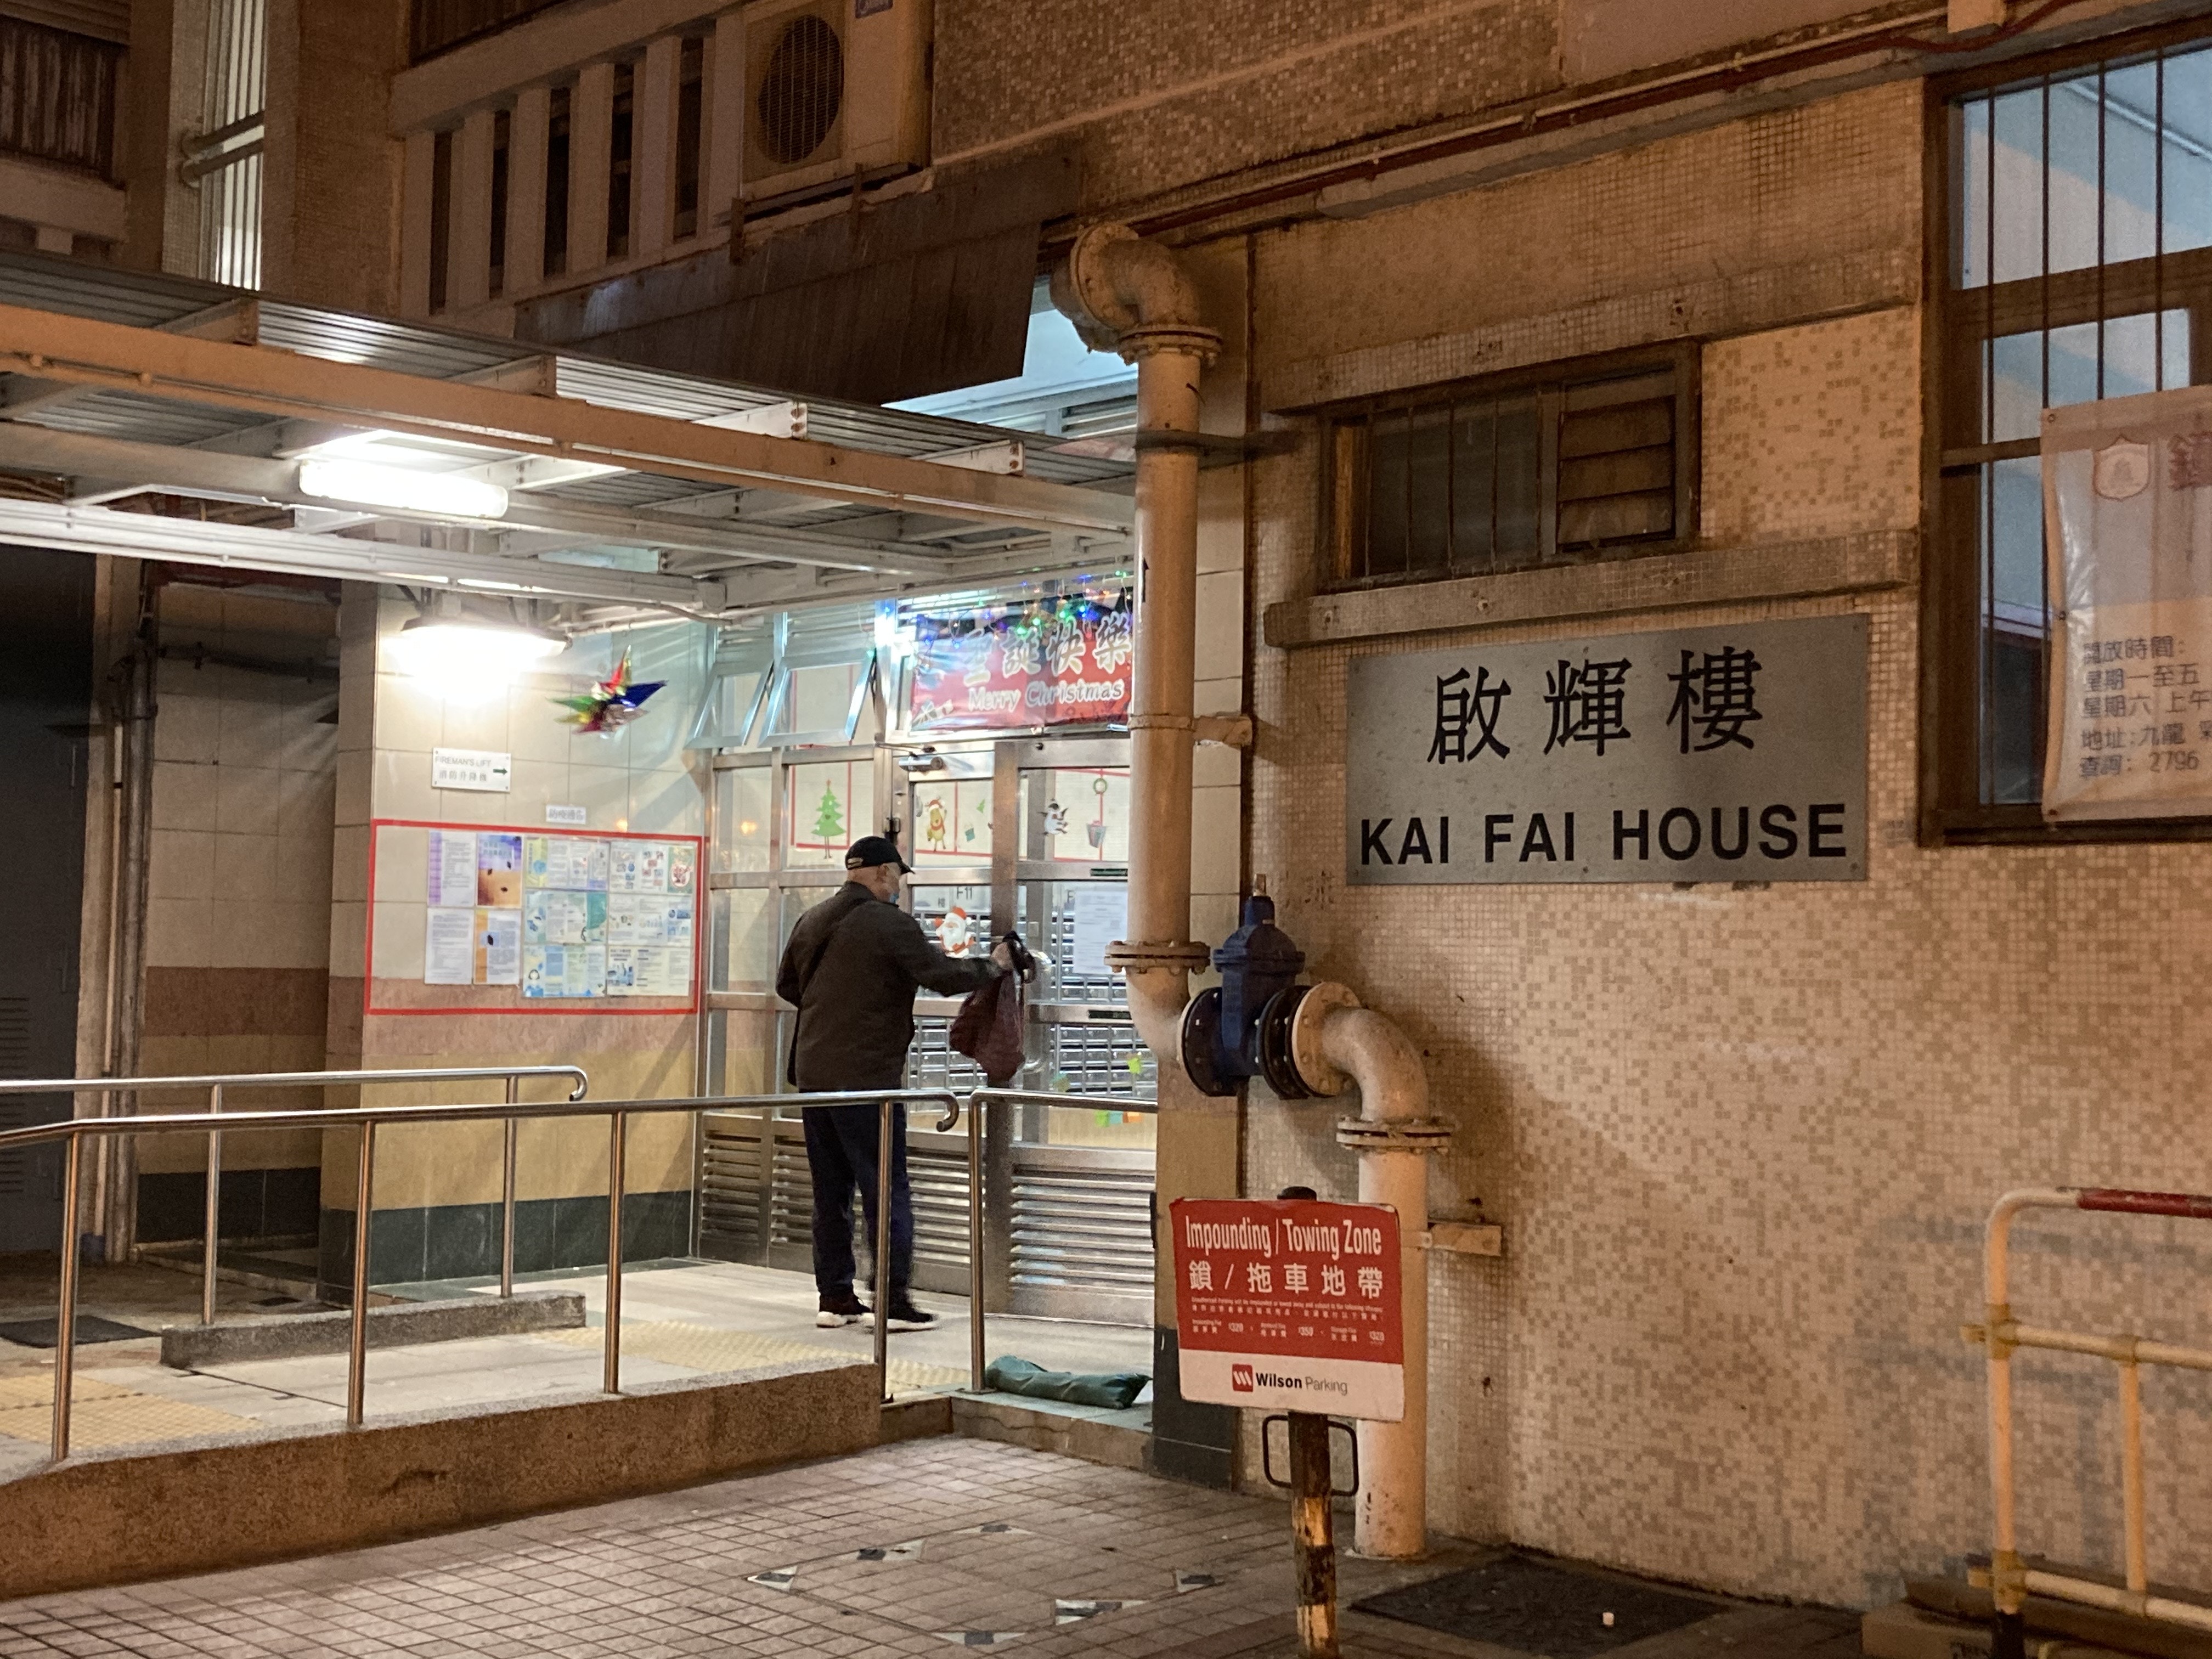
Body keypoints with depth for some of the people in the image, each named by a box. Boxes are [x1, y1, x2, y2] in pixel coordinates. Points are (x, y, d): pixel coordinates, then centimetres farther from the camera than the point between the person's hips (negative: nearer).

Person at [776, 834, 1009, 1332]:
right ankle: (892, 1300, -4)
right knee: (887, 1191, -2)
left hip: (813, 1072, 8)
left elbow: (786, 984, 23)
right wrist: (992, 965, 4)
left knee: (831, 1191, 13)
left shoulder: (812, 921, 12)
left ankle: (834, 1297, 16)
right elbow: (943, 976, -13)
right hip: (868, 1076, -7)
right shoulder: (889, 923, -12)